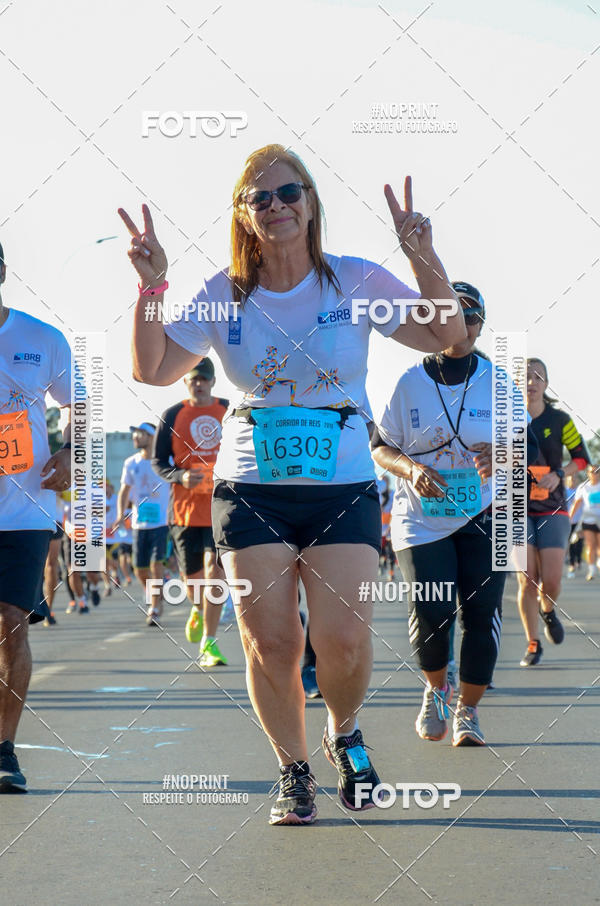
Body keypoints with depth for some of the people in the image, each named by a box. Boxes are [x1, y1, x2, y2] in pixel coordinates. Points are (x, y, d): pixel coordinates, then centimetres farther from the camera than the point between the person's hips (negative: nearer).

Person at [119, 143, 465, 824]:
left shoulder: (357, 281, 0)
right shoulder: (224, 294, 3)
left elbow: (445, 336, -1)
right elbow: (152, 370, 5)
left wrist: (424, 261, -15)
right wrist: (152, 287, -7)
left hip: (343, 488, -1)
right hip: (250, 488, 1)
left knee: (343, 643, -11)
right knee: (270, 643, -3)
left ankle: (344, 733, 22)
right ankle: (293, 770, 19)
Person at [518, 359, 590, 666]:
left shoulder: (559, 420, 1)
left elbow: (582, 457, 5)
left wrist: (558, 474, -12)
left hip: (552, 509, 0)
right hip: (518, 508, 0)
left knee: (551, 581, -9)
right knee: (528, 580, -7)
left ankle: (548, 610, 27)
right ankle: (532, 644, 8)